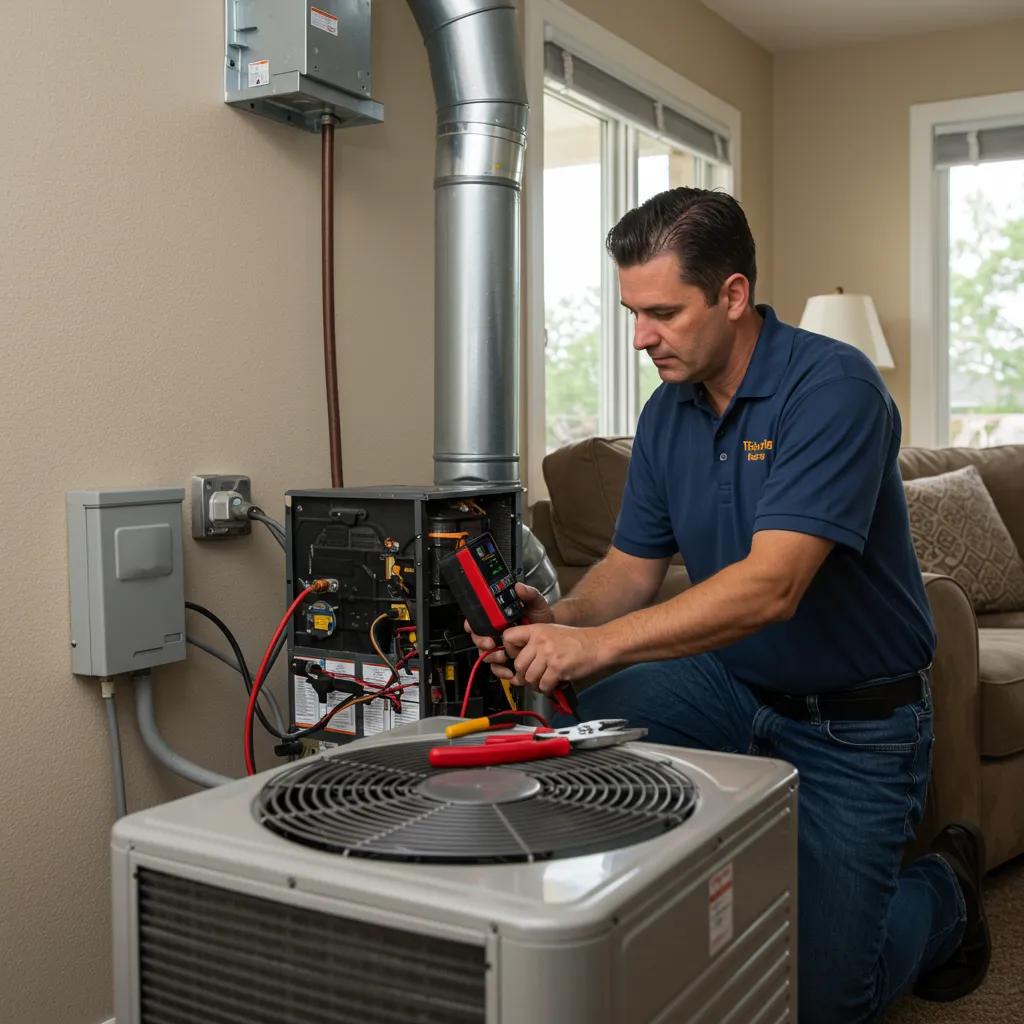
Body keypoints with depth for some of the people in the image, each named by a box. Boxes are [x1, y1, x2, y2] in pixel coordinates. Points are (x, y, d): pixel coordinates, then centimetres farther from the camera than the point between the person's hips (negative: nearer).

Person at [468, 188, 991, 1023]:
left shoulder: (833, 387, -23)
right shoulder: (668, 413, 0)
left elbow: (771, 586, -33)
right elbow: (632, 566, 3)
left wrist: (597, 644, -38)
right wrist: (559, 618, -19)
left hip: (856, 726, -5)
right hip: (733, 684, 6)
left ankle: (943, 892, 25)